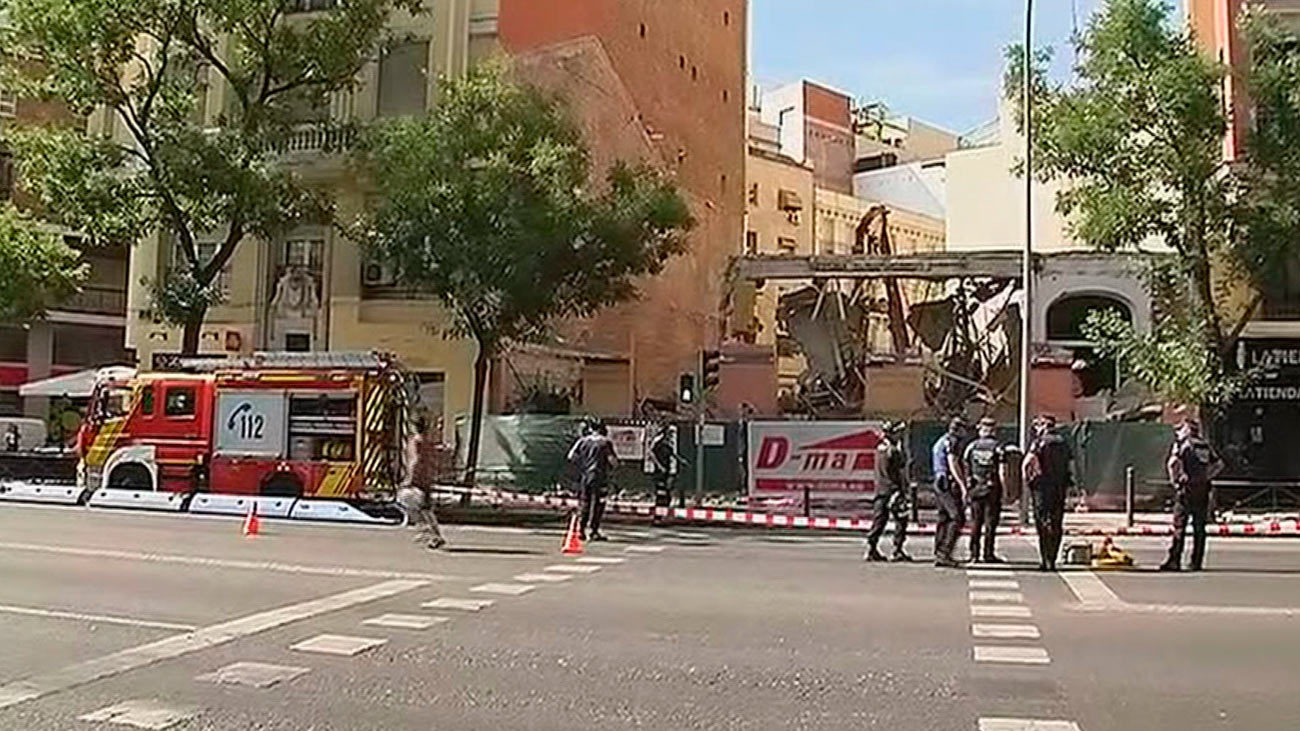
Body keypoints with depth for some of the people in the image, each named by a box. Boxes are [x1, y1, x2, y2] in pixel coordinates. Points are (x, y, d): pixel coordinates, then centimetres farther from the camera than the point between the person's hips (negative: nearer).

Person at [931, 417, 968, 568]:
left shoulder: (940, 442, 21)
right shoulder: (952, 442, -9)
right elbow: (952, 464, -20)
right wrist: (962, 484, -24)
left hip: (939, 482, 10)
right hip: (949, 483, -10)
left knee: (944, 519, 12)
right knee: (957, 518, -10)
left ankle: (938, 554, 11)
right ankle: (944, 553, -15)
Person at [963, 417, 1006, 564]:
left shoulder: (971, 446, 5)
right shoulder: (998, 447, -5)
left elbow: (966, 469, 5)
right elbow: (1001, 472, -9)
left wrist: (966, 489, 11)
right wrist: (1003, 491, -4)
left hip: (975, 489, 3)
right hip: (992, 489, -3)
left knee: (975, 522, 10)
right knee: (990, 522, 2)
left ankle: (974, 553, 10)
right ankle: (988, 554, 2)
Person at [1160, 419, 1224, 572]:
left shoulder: (1181, 444, -4)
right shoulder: (1206, 446, 14)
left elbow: (1173, 463, -17)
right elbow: (1218, 464, 13)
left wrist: (1176, 481, -6)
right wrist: (1206, 477, 13)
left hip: (1186, 489, -5)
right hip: (1203, 490, 5)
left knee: (1179, 526, -5)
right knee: (1199, 528, 9)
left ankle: (1174, 560, -9)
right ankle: (1197, 562, 10)